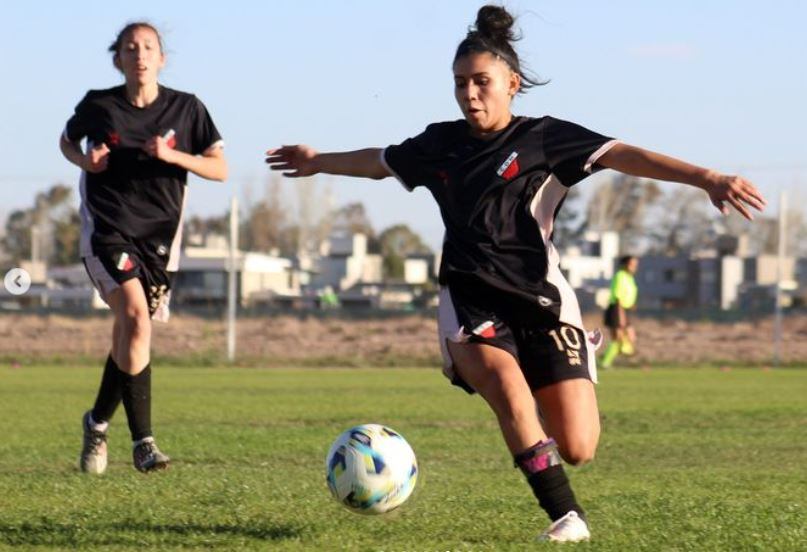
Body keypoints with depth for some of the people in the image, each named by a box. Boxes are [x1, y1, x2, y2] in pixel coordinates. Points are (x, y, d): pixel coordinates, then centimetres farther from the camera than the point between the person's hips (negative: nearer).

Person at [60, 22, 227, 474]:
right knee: (136, 317, -23)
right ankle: (143, 441, -22)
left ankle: (99, 423, 33)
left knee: (128, 337, 5)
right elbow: (67, 140, 17)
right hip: (107, 229, -2)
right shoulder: (98, 106, -2)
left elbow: (220, 169, 0)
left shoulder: (186, 109, 0)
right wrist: (84, 160, -6)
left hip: (159, 234, 2)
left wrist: (173, 155, -16)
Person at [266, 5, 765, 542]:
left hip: (539, 300, -2)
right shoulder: (440, 144, 10)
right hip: (471, 304, 2)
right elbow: (380, 162, 30)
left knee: (577, 450, -7)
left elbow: (621, 156, -16)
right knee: (508, 387, -33)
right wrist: (318, 163, 46)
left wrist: (705, 177, -28)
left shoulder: (544, 138, -2)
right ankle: (566, 515, -22)